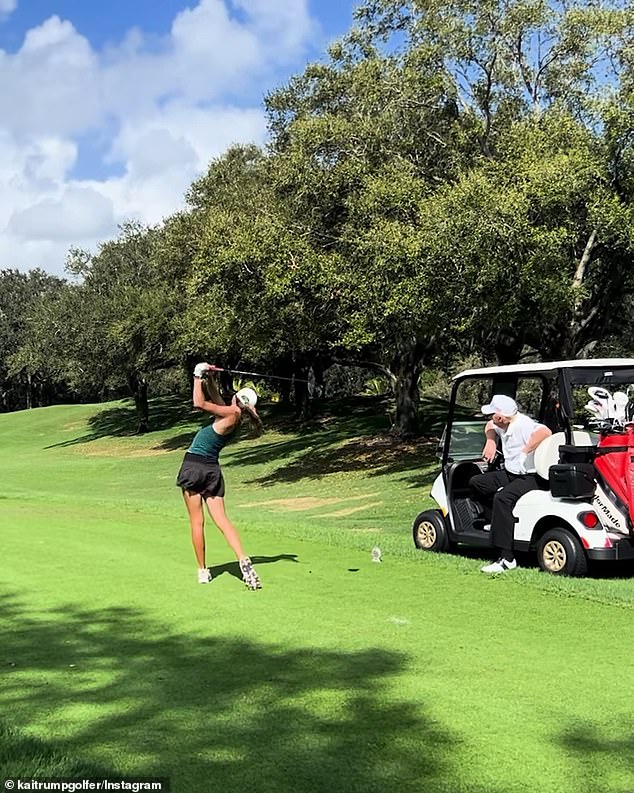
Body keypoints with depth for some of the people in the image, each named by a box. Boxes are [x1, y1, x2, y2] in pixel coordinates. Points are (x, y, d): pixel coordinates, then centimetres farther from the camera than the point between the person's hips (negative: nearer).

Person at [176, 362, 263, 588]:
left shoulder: (232, 414, -13)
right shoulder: (230, 414, 8)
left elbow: (199, 403, -15)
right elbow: (215, 398, 21)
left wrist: (199, 377, -6)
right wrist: (209, 378, 11)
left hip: (194, 465, -7)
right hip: (212, 469, 7)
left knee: (197, 523, 2)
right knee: (222, 520, 0)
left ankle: (203, 571, 6)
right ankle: (243, 560, -16)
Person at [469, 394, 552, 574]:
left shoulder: (524, 425, -23)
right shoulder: (502, 424, 6)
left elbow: (545, 432, -43)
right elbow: (490, 426, 29)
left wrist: (525, 451, -33)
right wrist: (491, 441, 9)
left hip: (530, 477, -10)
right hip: (510, 473, 10)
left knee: (502, 498, -34)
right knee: (476, 483, 9)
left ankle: (507, 558, -34)